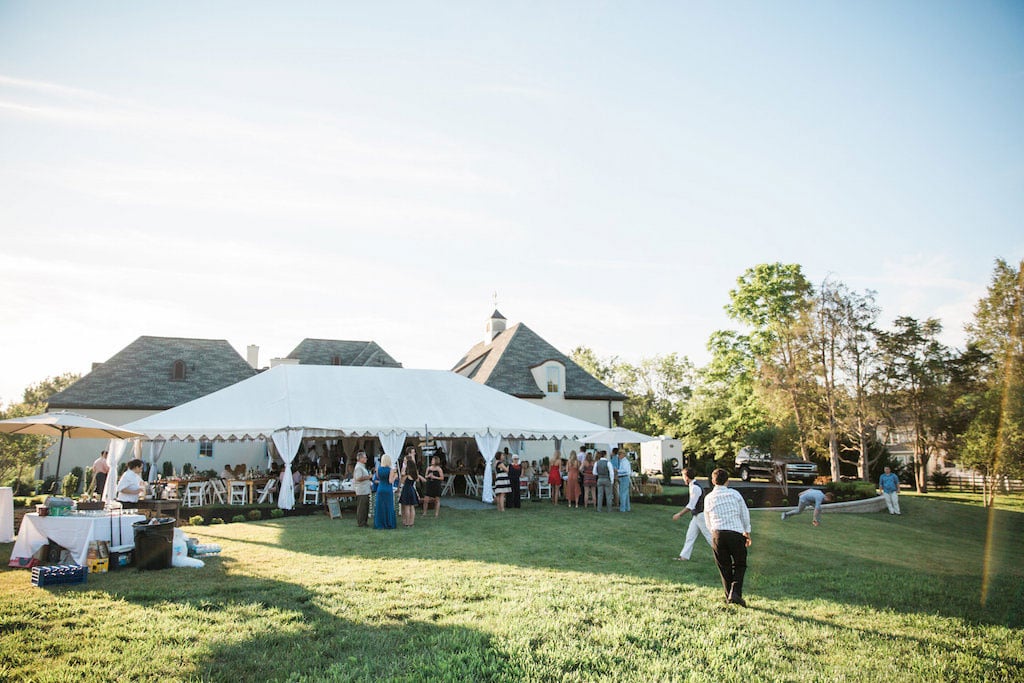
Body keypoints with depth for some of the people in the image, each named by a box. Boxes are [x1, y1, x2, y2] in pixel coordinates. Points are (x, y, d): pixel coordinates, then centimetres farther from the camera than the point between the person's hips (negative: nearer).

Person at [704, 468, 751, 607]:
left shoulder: (708, 498, 9)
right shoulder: (734, 494, 3)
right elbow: (745, 514, 9)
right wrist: (747, 533, 21)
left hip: (717, 534, 2)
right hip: (736, 533, -1)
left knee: (724, 568, 13)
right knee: (740, 565, 12)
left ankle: (729, 597, 15)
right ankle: (735, 593, -5)